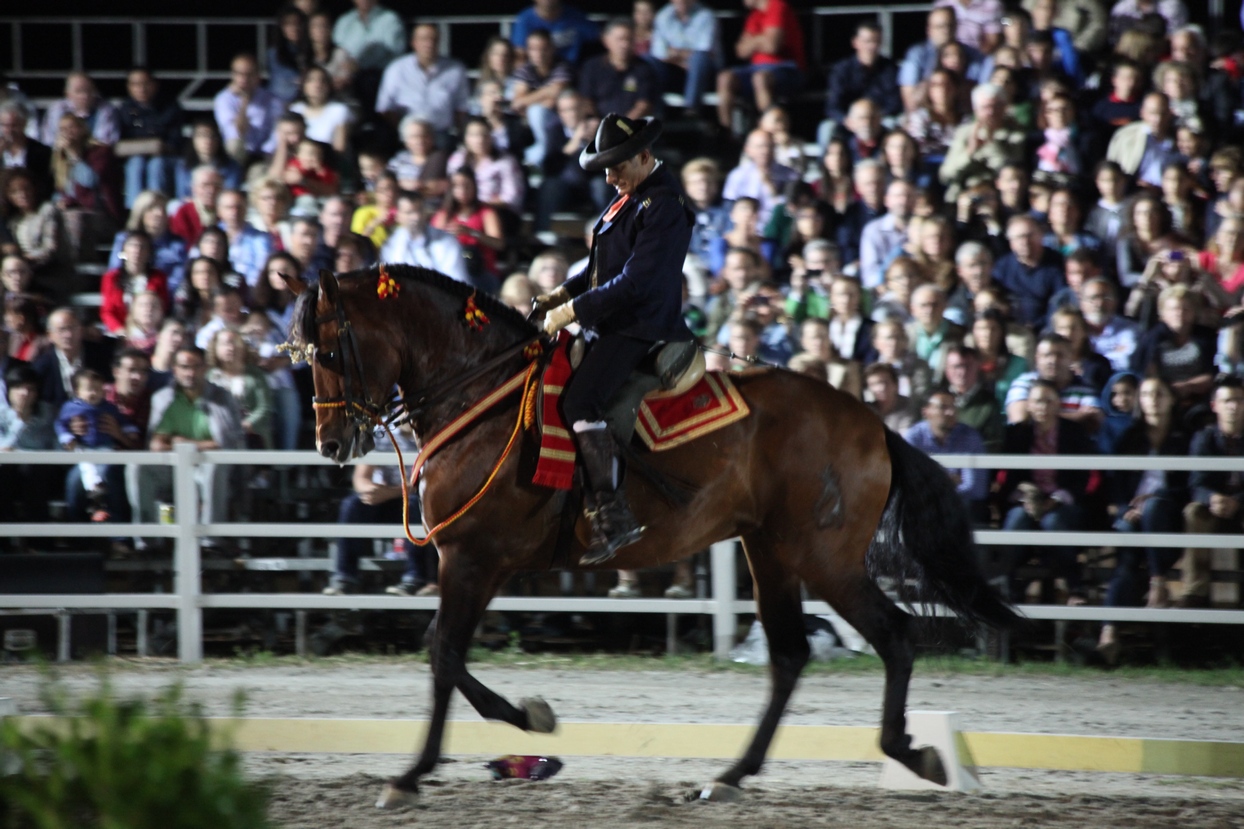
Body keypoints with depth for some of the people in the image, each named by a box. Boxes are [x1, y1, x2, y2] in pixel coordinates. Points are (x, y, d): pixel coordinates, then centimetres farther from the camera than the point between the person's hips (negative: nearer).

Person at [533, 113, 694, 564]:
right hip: (612, 324, 11)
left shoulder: (663, 206, -17)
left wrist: (573, 312, -19)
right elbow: (602, 264, 24)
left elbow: (635, 282, -23)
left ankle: (614, 515, -27)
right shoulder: (630, 196, 15)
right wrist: (563, 294, 8)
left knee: (580, 400, -25)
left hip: (640, 327, -11)